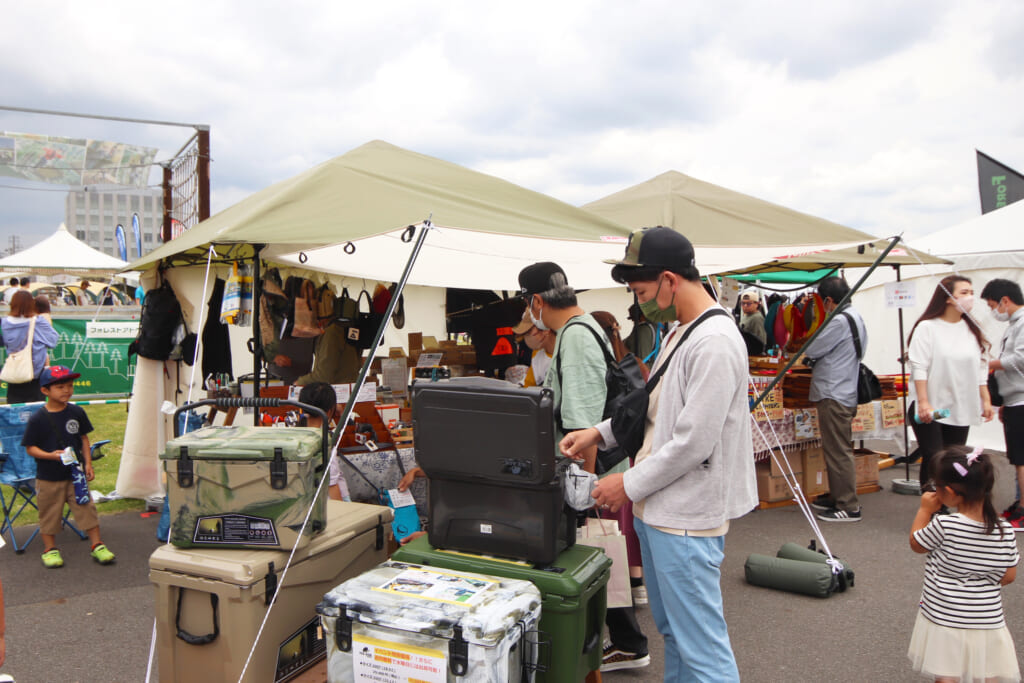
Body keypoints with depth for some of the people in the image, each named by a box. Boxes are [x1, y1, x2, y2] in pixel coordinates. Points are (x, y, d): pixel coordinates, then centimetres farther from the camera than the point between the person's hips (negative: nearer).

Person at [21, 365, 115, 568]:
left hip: (76, 475, 2)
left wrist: (88, 463, 2)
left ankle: (97, 545, 15)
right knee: (49, 513, 10)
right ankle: (50, 549, 27)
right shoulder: (37, 419, -10)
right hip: (48, 478, -2)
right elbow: (30, 447, -7)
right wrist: (51, 455, -23)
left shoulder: (77, 413, 0)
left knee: (86, 508, 5)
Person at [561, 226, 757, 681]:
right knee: (670, 628, 23)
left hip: (686, 518, -10)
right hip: (656, 508, 10)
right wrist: (599, 433, 9)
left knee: (701, 645, 0)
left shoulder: (715, 342, -21)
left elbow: (693, 442, -23)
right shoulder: (679, 333, 11)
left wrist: (630, 485, -13)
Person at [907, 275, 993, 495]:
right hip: (930, 411, -6)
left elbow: (980, 369, 15)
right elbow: (919, 368, -12)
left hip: (961, 410, 6)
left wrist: (986, 400, 9)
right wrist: (923, 402, -19)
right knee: (933, 462, -7)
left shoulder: (972, 330, 11)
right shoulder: (927, 327, -7)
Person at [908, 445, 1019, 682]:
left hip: (944, 619, -4)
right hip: (988, 621, 4)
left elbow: (916, 544, -3)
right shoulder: (1005, 531, -9)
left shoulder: (943, 526, -22)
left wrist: (924, 510, 4)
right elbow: (1008, 577, 2)